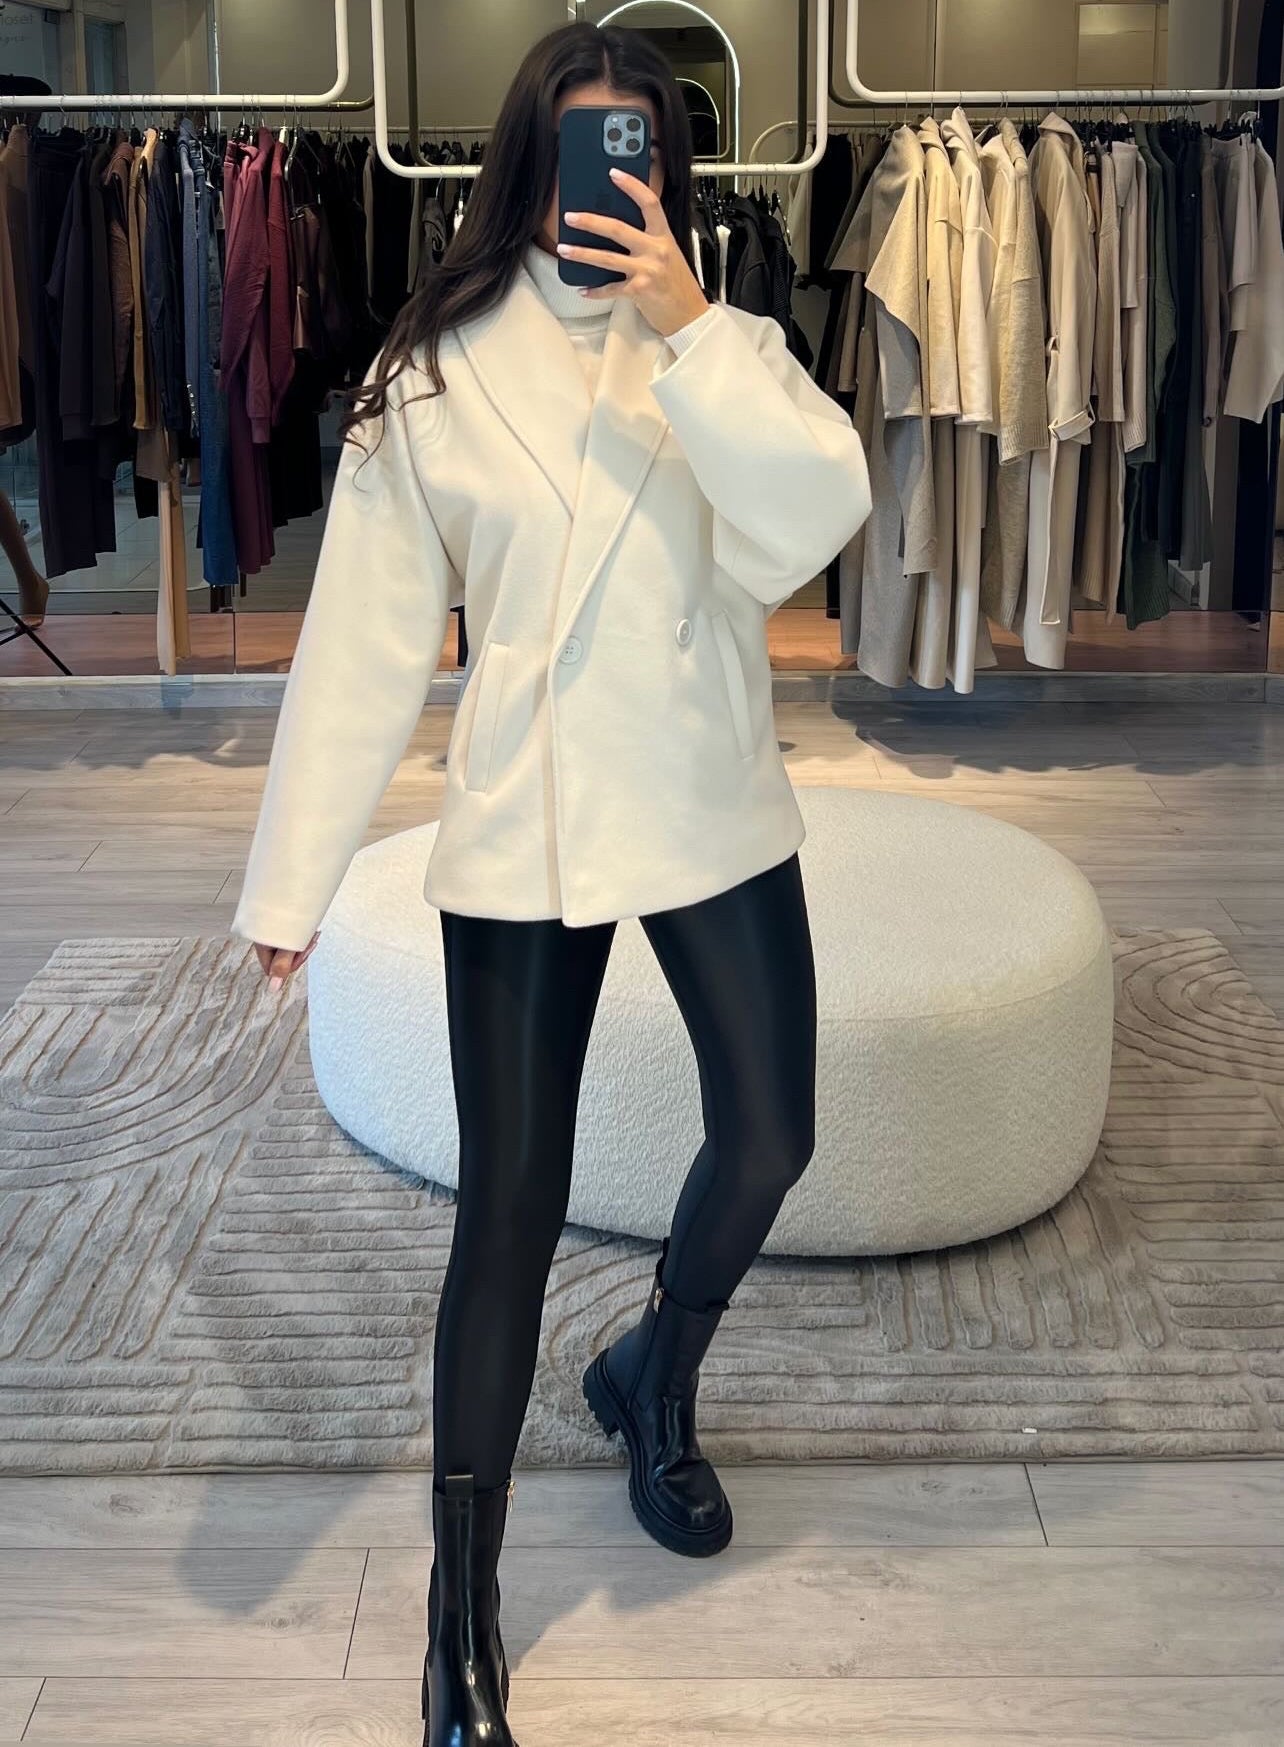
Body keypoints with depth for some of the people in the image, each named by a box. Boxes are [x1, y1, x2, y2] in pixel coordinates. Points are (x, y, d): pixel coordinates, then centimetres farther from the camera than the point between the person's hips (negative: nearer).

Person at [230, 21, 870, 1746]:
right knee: (511, 1209, 1)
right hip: (520, 829, -2)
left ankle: (653, 1379, 44)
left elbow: (812, 522, -17)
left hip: (711, 813, 3)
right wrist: (293, 882, -6)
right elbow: (366, 638, -5)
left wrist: (687, 330, -23)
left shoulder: (724, 346, 1)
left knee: (769, 1140, 12)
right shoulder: (433, 373, -3)